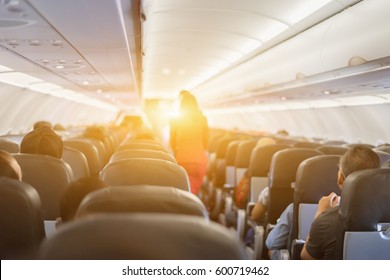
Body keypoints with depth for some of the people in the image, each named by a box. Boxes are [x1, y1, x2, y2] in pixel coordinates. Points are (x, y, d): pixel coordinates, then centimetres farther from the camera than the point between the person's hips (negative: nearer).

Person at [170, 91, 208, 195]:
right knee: (194, 192, 12)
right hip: (199, 160, 1)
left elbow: (172, 143, 8)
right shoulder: (202, 119, 3)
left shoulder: (176, 120, 1)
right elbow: (206, 142, 10)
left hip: (181, 160, -1)